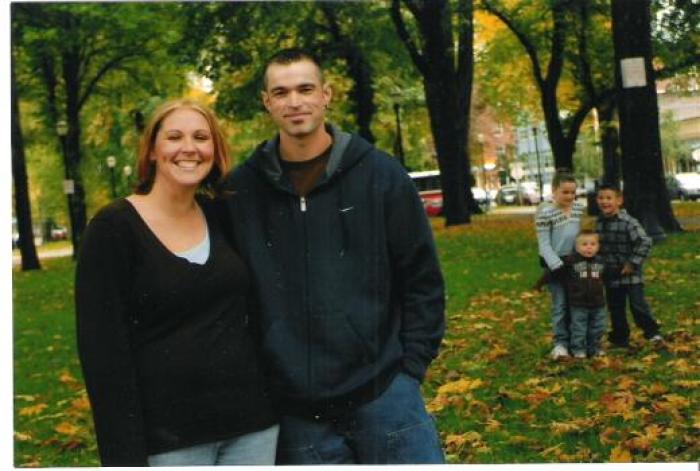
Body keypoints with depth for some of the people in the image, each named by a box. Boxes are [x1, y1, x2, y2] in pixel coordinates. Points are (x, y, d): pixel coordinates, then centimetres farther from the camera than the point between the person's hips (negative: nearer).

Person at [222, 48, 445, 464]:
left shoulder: (381, 175, -2)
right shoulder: (241, 189, 1)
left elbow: (422, 278, 2)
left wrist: (412, 364, -2)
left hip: (382, 391, -1)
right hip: (294, 410, 1)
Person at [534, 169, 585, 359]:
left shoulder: (579, 208, 3)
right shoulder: (545, 212, -13)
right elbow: (544, 243, -13)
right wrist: (556, 265, -18)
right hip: (555, 262, -5)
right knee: (560, 303, -4)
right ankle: (561, 343, 1)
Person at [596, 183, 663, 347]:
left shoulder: (628, 222, -17)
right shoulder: (598, 223, 2)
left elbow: (645, 242, -20)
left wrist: (633, 263, -19)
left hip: (630, 274, -6)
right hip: (610, 275, 6)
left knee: (638, 304, -9)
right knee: (615, 308, 14)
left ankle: (652, 332, 7)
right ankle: (620, 338, 25)